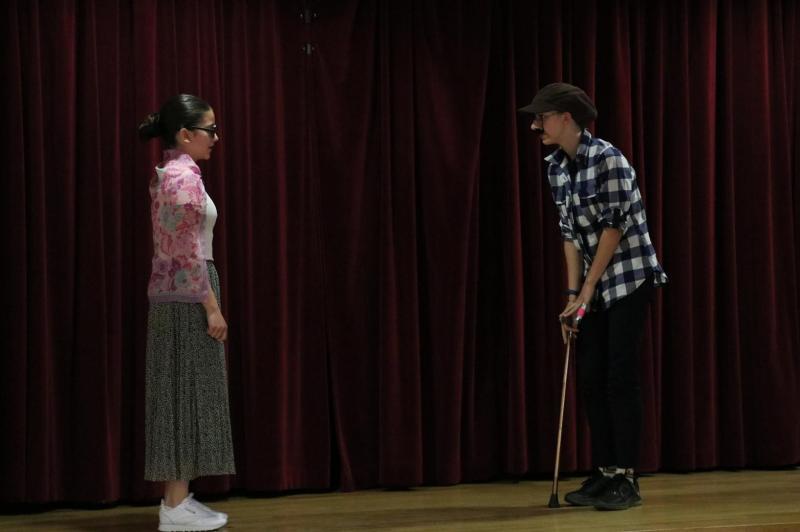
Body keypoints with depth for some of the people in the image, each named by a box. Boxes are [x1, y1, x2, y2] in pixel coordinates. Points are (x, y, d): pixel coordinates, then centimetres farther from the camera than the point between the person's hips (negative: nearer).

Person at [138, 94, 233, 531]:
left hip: (172, 294, 10)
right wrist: (212, 306, -17)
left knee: (178, 394, 9)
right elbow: (189, 251, -19)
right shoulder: (185, 176, -14)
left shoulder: (168, 174, 15)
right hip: (187, 295, -10)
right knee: (186, 393, -7)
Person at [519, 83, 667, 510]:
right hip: (594, 284, 7)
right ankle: (605, 474, 13)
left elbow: (615, 225, -18)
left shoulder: (607, 158, -18)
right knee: (589, 377, 5)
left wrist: (586, 290, -14)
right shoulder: (555, 167, 5)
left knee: (619, 377, -8)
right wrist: (572, 293, 1)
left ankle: (627, 479, -2)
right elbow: (570, 232, 7)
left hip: (628, 277, -7)